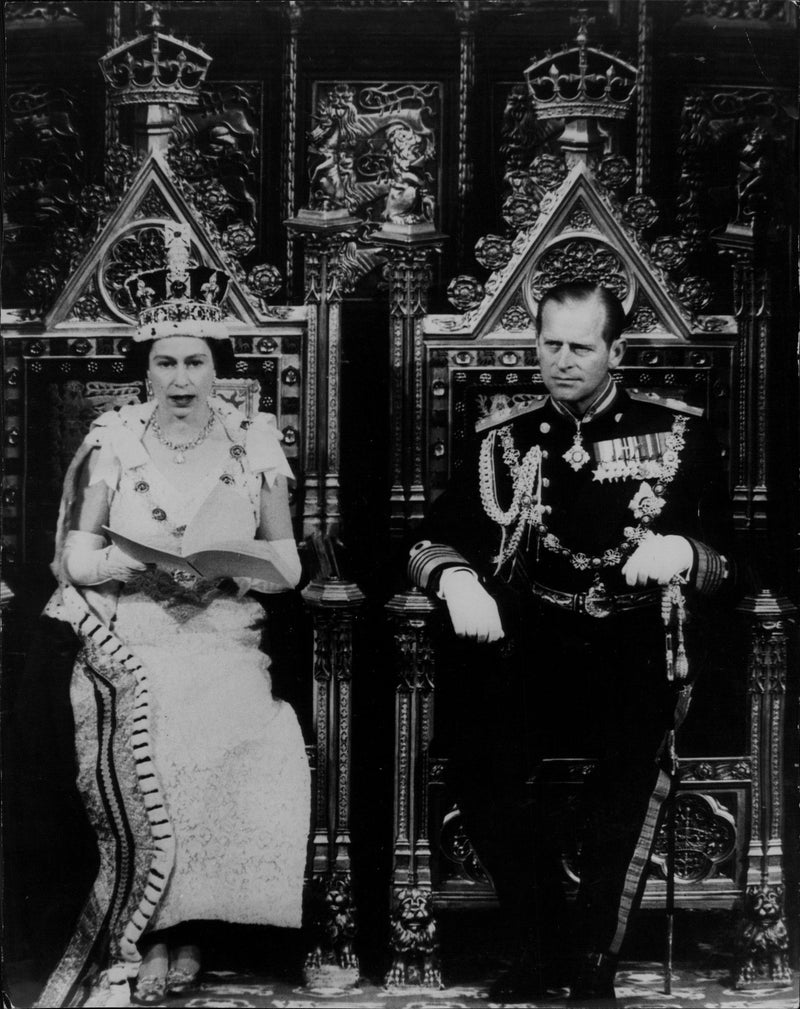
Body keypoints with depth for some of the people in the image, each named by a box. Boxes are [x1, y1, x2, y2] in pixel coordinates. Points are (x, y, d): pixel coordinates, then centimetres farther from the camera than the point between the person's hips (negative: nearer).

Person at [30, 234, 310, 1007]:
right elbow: (74, 555, 5)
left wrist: (226, 569, -10)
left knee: (197, 738, -26)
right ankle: (163, 945, -12)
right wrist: (138, 568, -13)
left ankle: (124, 947, -9)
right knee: (148, 734, -26)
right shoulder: (111, 442, 7)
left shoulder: (253, 445, 8)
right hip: (125, 641, 0)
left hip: (224, 644, 0)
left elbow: (287, 565, 9)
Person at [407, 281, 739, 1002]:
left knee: (637, 748, -33)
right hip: (527, 647, 1)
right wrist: (455, 578, -7)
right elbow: (432, 544, 15)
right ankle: (541, 945, -10)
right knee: (476, 759, -28)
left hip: (636, 651, -1)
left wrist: (684, 555, -12)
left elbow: (727, 568, 10)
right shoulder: (503, 440, 15)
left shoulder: (678, 437, 12)